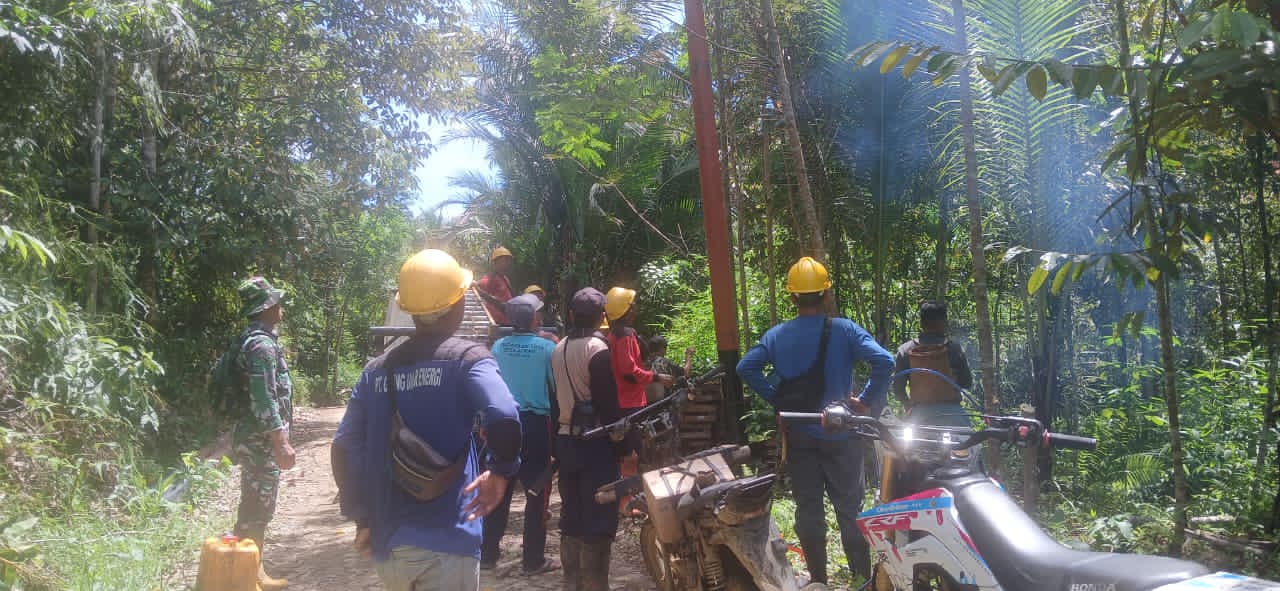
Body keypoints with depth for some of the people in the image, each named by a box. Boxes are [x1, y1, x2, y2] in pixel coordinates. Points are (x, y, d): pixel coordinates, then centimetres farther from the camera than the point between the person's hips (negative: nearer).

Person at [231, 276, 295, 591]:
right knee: (257, 509, -3)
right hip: (262, 440, -10)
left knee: (256, 508, 16)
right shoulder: (262, 344, -19)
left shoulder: (252, 339, 13)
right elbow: (264, 400, -24)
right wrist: (281, 443, -22)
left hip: (256, 438, 10)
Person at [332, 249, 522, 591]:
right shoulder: (466, 357, -8)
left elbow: (344, 448, 3)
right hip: (446, 542, -5)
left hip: (386, 543, 5)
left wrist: (361, 518, 11)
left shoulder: (377, 369, 6)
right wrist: (500, 470, -8)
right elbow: (503, 418, -26)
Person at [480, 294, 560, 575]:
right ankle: (533, 560, 9)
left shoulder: (498, 346, 0)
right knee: (537, 492, 5)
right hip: (536, 424, -4)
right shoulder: (547, 347, -11)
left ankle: (487, 553, 20)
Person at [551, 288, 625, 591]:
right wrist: (624, 444, -11)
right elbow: (608, 404, -16)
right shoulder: (597, 349, -13)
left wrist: (558, 440, 19)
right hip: (595, 442, -8)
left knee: (571, 518, 13)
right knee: (598, 521, -3)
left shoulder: (559, 349, 10)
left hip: (566, 440, 8)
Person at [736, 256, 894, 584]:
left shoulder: (776, 335, -1)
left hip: (799, 435, 2)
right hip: (840, 433, -2)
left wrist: (777, 399, -3)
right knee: (850, 507, 9)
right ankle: (865, 575, 17)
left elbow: (746, 367, -10)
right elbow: (884, 361, -20)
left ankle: (818, 577, 19)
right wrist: (868, 401, -9)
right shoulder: (844, 330, -9)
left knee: (808, 508, 11)